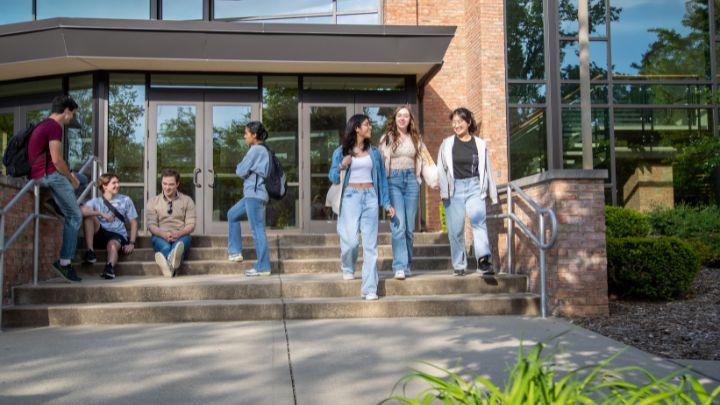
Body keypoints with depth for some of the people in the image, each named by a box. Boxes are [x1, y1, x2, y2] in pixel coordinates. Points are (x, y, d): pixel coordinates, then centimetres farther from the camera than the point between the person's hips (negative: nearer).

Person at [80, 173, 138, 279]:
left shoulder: (125, 200, 12)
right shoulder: (96, 201, 9)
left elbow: (133, 222, 8)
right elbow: (81, 210, -13)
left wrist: (131, 243, -4)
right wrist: (101, 214, -22)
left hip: (118, 235, -2)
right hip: (101, 233, 2)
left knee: (112, 244, -37)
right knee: (89, 216, -22)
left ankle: (110, 267, -64)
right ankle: (90, 251, -25)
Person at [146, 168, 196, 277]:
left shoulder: (187, 201, 14)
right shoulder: (153, 202, 15)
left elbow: (191, 225, 6)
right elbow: (151, 225, 4)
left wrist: (178, 233, -17)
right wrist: (164, 234, -19)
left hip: (180, 236, 0)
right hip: (160, 236, 0)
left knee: (179, 244, -39)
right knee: (165, 247, -37)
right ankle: (172, 266, -71)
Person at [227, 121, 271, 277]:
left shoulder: (256, 150, -13)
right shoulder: (263, 150, 17)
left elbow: (241, 171, -13)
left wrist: (239, 167, 8)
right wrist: (242, 170, 3)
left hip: (255, 195, -11)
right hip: (252, 194, 11)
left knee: (257, 229, -7)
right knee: (232, 214, 21)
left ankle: (263, 267, -4)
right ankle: (235, 251, 23)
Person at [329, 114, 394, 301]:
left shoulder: (374, 152, 13)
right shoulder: (341, 151, 5)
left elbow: (381, 177, 15)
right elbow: (333, 178, 7)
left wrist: (387, 203, 11)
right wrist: (341, 167, -14)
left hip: (370, 197, 2)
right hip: (350, 196, -2)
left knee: (370, 244, -3)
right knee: (350, 240, -8)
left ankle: (369, 289, -2)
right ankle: (348, 269, 26)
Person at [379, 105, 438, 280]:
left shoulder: (416, 139, 14)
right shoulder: (387, 138, 6)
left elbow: (426, 161, 12)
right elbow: (380, 162, 2)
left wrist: (436, 180, 0)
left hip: (411, 180, 3)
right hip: (393, 180, -3)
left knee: (410, 226, 4)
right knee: (398, 225, -12)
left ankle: (408, 265, 16)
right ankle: (399, 267, -13)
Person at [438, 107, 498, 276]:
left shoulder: (480, 144, 10)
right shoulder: (447, 144, 8)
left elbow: (487, 169, 15)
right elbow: (441, 169, 6)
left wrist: (492, 193, 15)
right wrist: (444, 191, -4)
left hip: (474, 187, 0)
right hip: (454, 189, 0)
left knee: (478, 221, -21)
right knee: (456, 229, 0)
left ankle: (483, 260, -32)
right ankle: (459, 266, 11)